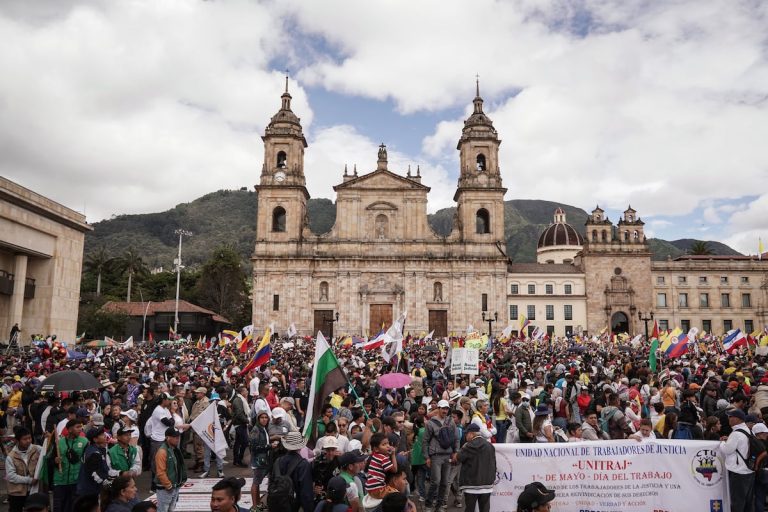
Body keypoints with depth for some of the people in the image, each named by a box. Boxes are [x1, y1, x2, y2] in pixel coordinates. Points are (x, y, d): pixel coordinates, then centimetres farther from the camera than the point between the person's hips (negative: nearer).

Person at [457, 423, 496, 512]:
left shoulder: (470, 446, -14)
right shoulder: (490, 446, 6)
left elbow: (459, 458, -6)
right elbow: (494, 464, 12)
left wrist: (463, 448, 9)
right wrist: (492, 478, 20)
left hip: (472, 483, -5)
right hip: (487, 484, 5)